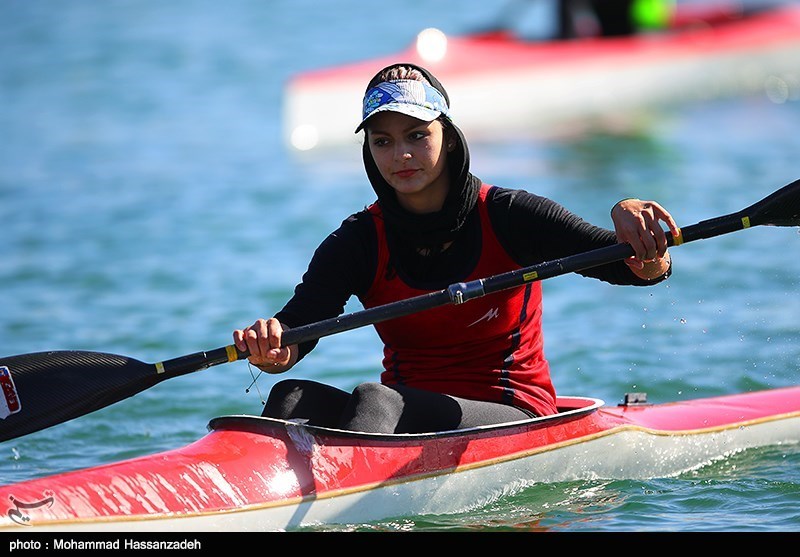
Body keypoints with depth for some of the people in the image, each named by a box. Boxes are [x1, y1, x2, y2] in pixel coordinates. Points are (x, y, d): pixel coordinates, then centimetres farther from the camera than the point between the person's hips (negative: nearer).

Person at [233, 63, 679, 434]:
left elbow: (647, 270, -10)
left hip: (514, 419, -4)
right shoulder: (360, 242, 4)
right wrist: (271, 350, -37)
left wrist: (627, 216, -34)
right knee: (293, 398, -26)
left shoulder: (506, 217, -3)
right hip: (407, 413, 4)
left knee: (374, 400, -33)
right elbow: (297, 324, -11)